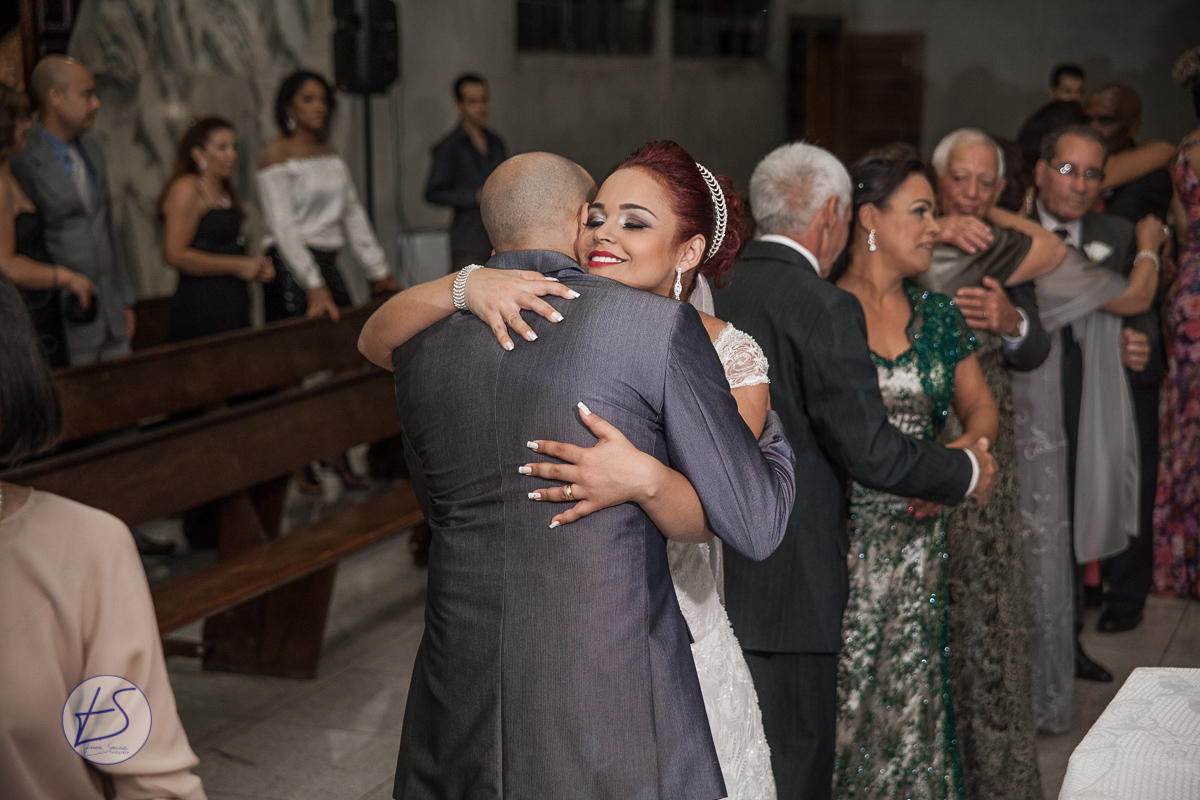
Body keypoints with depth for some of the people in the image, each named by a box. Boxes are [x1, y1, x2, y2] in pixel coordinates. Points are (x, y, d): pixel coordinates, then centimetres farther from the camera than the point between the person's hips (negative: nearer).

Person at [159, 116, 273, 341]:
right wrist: (238, 266, -12)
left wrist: (256, 267, 12)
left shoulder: (224, 192, 21)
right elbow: (175, 254, -16)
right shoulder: (186, 190, -7)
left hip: (234, 305, 9)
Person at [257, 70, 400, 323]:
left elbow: (353, 215, 16)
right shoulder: (276, 155, -6)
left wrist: (380, 273, 9)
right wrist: (314, 288, -23)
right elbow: (283, 228, -14)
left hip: (328, 265, 7)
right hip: (291, 268, -7)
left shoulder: (329, 151, 16)